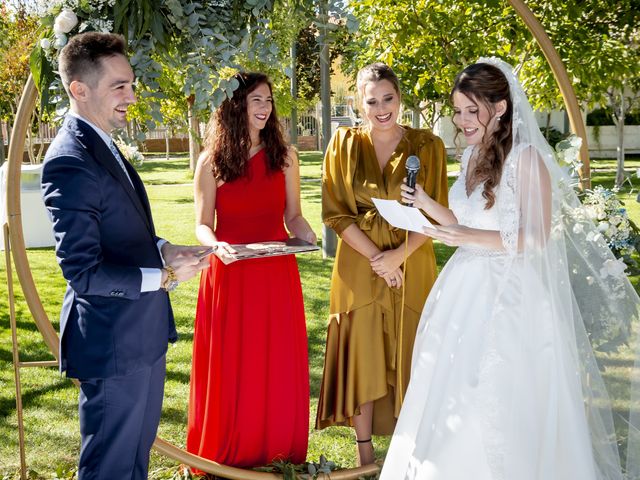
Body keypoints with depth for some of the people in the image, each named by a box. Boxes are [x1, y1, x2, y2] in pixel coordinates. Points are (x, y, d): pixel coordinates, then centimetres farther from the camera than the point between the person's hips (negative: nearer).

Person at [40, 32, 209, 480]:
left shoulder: (103, 145, 9)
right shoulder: (70, 162, -23)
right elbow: (83, 271, -24)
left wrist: (163, 249, 2)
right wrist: (163, 276, -19)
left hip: (142, 333, 10)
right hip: (113, 343, -10)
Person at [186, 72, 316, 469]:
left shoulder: (284, 155, 4)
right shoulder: (212, 160, -1)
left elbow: (293, 216, 9)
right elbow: (202, 224, 1)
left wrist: (307, 236, -11)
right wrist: (215, 244, -20)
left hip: (278, 275, 2)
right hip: (230, 276, -2)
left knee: (280, 368, 7)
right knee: (231, 370, 4)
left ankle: (278, 453, 22)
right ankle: (229, 457, 19)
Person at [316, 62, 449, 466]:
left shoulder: (427, 146, -1)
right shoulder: (345, 143, 0)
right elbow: (335, 211, -4)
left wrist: (398, 255, -16)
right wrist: (376, 258, -13)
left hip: (411, 264, 0)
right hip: (359, 265, 0)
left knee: (408, 355, 6)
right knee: (361, 356, 6)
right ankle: (365, 454, 18)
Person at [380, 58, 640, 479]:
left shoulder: (527, 158, -13)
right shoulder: (473, 157, 10)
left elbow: (536, 238, -16)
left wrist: (471, 237, -24)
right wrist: (426, 205, 2)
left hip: (510, 295, -7)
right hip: (467, 289, 8)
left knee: (500, 405, -1)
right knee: (453, 394, 11)